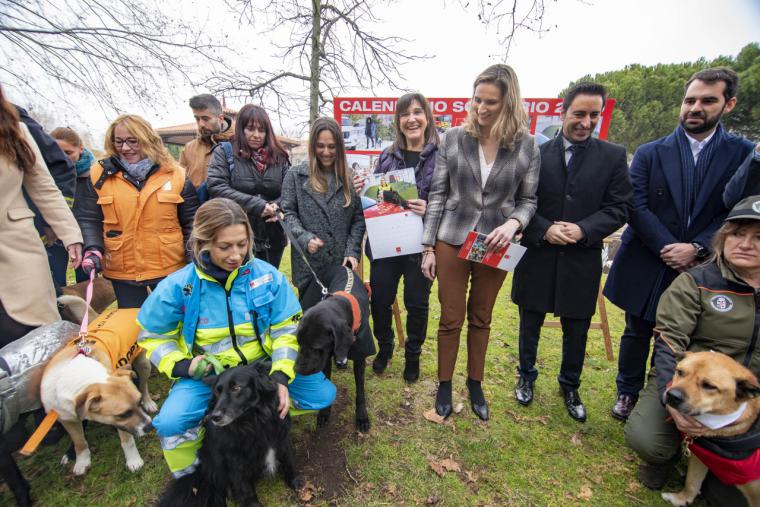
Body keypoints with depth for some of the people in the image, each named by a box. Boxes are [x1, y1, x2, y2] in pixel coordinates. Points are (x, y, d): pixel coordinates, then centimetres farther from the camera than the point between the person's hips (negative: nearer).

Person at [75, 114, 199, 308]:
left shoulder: (175, 174, -3)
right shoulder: (100, 174, 0)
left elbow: (191, 221, 0)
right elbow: (87, 218, 5)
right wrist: (92, 249, -12)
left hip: (170, 269, -1)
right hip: (122, 271, 2)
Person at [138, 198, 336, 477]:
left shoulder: (267, 275, -12)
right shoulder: (178, 286, -12)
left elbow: (287, 328, -7)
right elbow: (153, 336, 3)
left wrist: (281, 374, -18)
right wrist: (181, 365, -14)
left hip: (262, 364, 1)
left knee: (323, 393, -11)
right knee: (170, 422, -26)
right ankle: (190, 476, 8)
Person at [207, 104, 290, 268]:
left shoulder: (279, 156, 9)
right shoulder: (224, 152, 1)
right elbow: (216, 187, -11)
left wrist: (278, 206, -13)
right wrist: (257, 205, -19)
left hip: (272, 239, 3)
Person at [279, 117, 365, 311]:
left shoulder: (349, 177, 7)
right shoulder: (296, 175, 4)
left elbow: (358, 218, 5)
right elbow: (287, 213, 0)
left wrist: (352, 251, -6)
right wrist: (305, 238, -17)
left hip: (342, 263, 1)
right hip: (309, 264, -1)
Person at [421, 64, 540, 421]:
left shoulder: (526, 145, -2)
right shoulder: (454, 138, -3)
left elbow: (528, 200, 5)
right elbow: (437, 194, -1)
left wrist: (513, 224, -18)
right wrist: (428, 247, -3)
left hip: (495, 245, 1)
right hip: (452, 240, 0)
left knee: (481, 318, 16)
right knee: (451, 319, 7)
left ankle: (475, 384, 36)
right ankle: (444, 384, 29)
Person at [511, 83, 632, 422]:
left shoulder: (613, 156, 1)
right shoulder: (536, 153, -2)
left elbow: (618, 208, -2)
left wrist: (583, 230, -18)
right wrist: (544, 229, -16)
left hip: (582, 260, 1)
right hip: (537, 256, 0)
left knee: (576, 332, 14)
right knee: (530, 326, 15)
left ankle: (570, 387, 39)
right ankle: (526, 376, 40)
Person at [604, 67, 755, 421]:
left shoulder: (743, 154, 1)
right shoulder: (649, 153, -1)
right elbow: (636, 207, -8)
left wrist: (696, 248, -17)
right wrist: (670, 248, -15)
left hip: (698, 268, 1)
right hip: (646, 265, 0)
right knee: (637, 334, 13)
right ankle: (628, 393, 32)